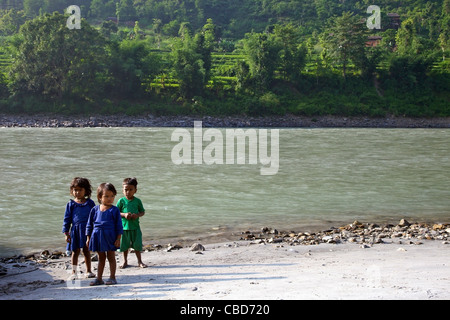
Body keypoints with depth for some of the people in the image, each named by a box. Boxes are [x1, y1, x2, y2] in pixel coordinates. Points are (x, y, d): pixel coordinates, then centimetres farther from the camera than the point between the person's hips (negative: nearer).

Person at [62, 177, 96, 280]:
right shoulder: (71, 204, 1)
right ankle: (74, 272, 13)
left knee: (86, 250, 10)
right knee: (75, 251, 5)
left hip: (87, 229, 1)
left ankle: (88, 271, 22)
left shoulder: (90, 203, 4)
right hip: (75, 230, -1)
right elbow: (67, 219, 4)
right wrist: (66, 233, 0)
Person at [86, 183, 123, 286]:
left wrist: (118, 239, -8)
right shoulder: (95, 209, 3)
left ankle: (112, 277, 14)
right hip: (97, 237, 3)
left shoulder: (114, 210, -5)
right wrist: (88, 238, 9)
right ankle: (99, 278, 19)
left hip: (110, 237, -3)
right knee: (101, 258, 13)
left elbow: (119, 226, -3)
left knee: (111, 257, 5)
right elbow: (89, 225, 10)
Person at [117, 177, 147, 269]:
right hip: (124, 226, 0)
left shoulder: (137, 201, 1)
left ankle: (139, 261, 19)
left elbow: (142, 212, 7)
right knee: (125, 245, 9)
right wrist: (124, 214, -17)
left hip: (135, 226, 0)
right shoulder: (121, 201, -3)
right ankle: (125, 261, 25)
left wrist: (137, 215, -13)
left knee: (137, 245, 5)